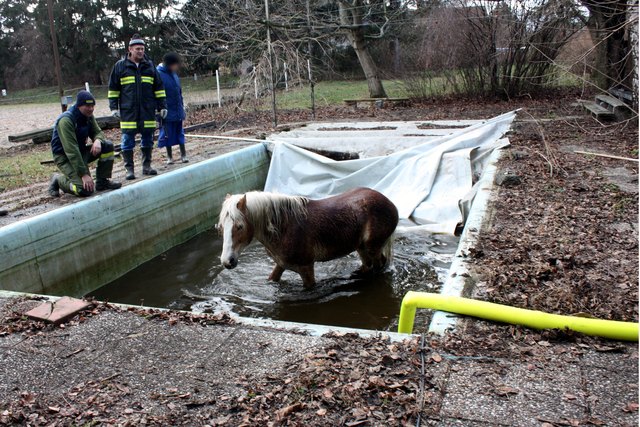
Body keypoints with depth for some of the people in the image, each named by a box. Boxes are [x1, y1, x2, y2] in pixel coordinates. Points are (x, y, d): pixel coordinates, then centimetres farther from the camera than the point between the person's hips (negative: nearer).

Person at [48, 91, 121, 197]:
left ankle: (102, 182, 0)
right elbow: (71, 151, -30)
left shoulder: (88, 116, -2)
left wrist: (98, 140, -20)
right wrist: (84, 174, -34)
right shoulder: (66, 120, -26)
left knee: (107, 146, -13)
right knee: (85, 190, -24)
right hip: (64, 157, -8)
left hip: (81, 151, 8)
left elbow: (97, 132, 8)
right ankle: (58, 180, 6)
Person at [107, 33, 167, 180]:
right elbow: (113, 88, 7)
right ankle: (129, 168, 6)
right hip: (128, 111, -2)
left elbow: (159, 88, 13)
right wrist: (114, 107, 1)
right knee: (128, 140, -1)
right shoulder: (120, 66, 3)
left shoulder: (150, 66, 10)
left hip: (148, 111, 2)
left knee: (148, 139, 7)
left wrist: (162, 106, 8)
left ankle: (147, 166, 18)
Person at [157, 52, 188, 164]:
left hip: (178, 111, 6)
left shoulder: (174, 74, 9)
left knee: (180, 132, 10)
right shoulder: (159, 74, -13)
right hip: (167, 111, -6)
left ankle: (183, 154, 17)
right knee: (168, 134, 5)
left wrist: (182, 107, 16)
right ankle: (169, 156, 17)